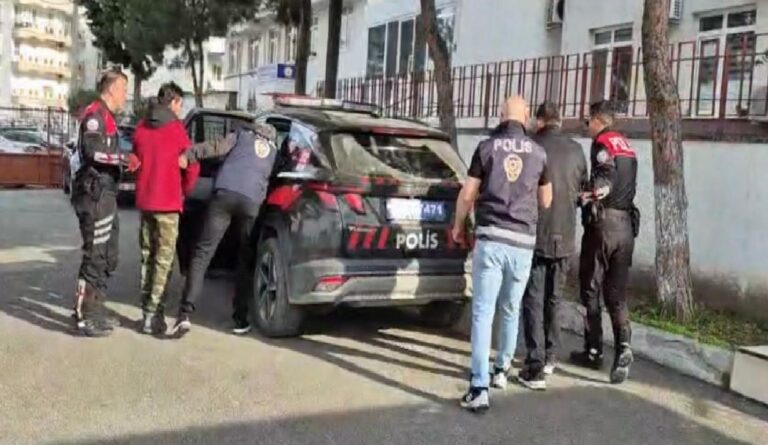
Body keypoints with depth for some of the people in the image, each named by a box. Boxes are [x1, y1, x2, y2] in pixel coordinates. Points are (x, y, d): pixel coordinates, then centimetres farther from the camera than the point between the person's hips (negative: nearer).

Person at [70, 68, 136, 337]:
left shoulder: (106, 116, 21)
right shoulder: (95, 114, -11)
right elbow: (93, 151, -25)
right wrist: (124, 160, -27)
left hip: (104, 194, 11)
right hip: (95, 194, -11)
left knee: (108, 257, 14)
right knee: (95, 257, -8)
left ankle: (94, 310, 23)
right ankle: (84, 317, -3)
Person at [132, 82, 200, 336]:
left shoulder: (141, 127, 8)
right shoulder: (175, 128, -8)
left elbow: (136, 161, 16)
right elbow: (192, 165, -7)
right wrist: (185, 191, 9)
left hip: (144, 200, 6)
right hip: (168, 202, -6)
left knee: (147, 257, 14)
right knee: (164, 260, -1)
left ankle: (147, 312, 18)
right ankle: (153, 316, -2)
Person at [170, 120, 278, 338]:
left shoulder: (243, 133, 21)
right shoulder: (275, 150, 30)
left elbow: (218, 147, 4)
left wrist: (188, 155, -1)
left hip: (224, 193, -2)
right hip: (252, 201, 2)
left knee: (202, 253, -3)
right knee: (245, 262, 14)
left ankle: (185, 314, -13)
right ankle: (241, 320, 14)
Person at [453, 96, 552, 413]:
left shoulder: (487, 147, 0)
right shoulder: (538, 153, 6)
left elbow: (467, 195, 2)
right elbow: (546, 202, 16)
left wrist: (458, 226, 18)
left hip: (491, 238, -3)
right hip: (522, 242, 3)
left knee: (483, 312, -4)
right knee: (511, 310, 19)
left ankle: (479, 388, -10)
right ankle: (502, 368, 36)